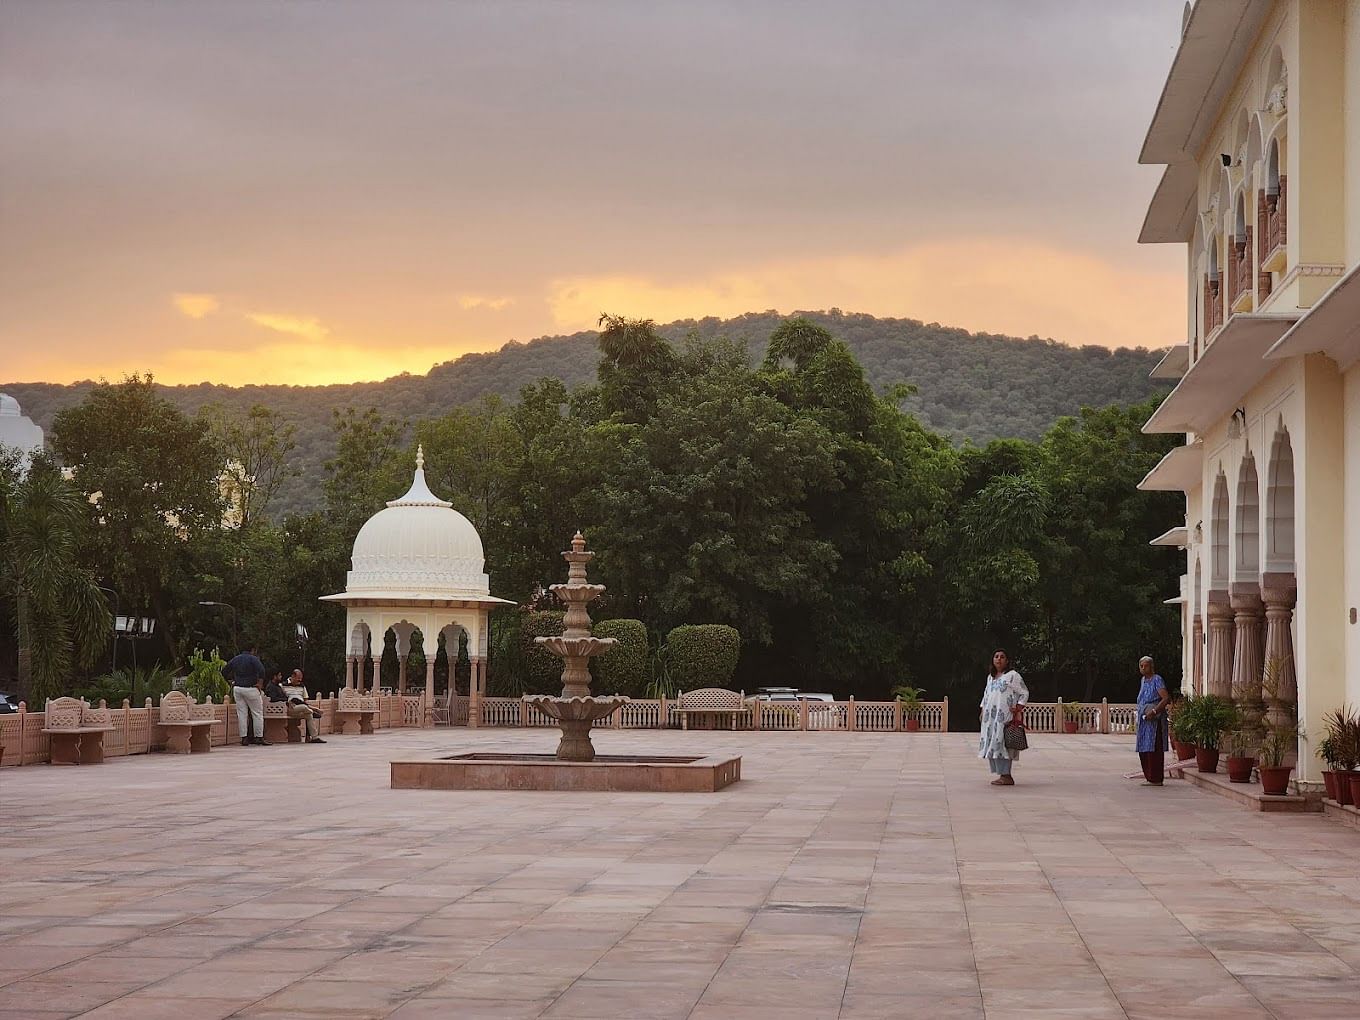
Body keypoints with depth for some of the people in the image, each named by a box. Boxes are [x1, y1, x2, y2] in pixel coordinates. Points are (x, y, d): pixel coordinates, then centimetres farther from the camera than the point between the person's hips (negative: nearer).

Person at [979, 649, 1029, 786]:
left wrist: (1018, 709, -11)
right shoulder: (990, 677, 20)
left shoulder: (1012, 675, -2)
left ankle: (1006, 776, -12)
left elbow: (1024, 693, -2)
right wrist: (983, 710, 18)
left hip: (1005, 716, -7)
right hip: (990, 717, 7)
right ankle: (1003, 775, 7)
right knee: (992, 745, 3)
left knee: (1001, 744, -14)